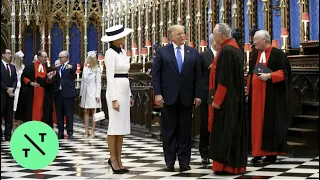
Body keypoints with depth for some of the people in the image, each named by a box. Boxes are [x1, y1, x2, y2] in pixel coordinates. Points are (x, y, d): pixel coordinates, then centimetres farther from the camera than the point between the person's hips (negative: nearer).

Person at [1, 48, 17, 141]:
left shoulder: (13, 67, 16)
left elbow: (15, 80, 11)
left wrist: (12, 88, -7)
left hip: (11, 93, 6)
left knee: (9, 115, 4)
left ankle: (8, 135, 6)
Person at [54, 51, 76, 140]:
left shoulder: (72, 66, 0)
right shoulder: (58, 68, 18)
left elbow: (73, 69, -24)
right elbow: (56, 80, 13)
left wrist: (70, 67, -46)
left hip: (68, 93, -6)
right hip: (58, 94, 6)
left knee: (69, 114, -2)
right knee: (59, 114, 7)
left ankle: (70, 133, 3)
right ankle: (60, 133, 12)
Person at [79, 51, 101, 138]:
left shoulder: (97, 70, -3)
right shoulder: (85, 69, 12)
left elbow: (98, 83, -5)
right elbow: (82, 82, 15)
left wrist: (97, 95, -11)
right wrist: (81, 94, 11)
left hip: (93, 93, -5)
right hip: (85, 93, 5)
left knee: (93, 112, 0)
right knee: (86, 112, 3)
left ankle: (92, 132, 3)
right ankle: (86, 131, 5)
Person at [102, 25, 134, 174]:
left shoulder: (123, 52, 14)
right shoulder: (110, 53, -11)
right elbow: (110, 78, -16)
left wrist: (129, 95, 17)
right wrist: (114, 99, -19)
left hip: (124, 91, 9)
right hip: (115, 92, -9)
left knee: (123, 127, 8)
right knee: (115, 127, -4)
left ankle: (118, 159, 14)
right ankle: (113, 160, 3)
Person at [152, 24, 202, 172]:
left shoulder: (193, 52, 9)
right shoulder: (162, 52, 3)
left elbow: (197, 76, 7)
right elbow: (156, 74, 0)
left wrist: (197, 95, 0)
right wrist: (157, 93, -9)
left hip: (186, 97, 2)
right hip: (168, 97, -1)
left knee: (185, 131, 5)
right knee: (169, 131, 4)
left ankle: (184, 162, 11)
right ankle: (170, 162, 11)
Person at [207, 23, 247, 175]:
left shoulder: (226, 50, -19)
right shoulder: (235, 48, 12)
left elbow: (224, 78, -22)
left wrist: (217, 100, -19)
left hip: (226, 99, -10)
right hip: (234, 97, 10)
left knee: (224, 130, -5)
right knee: (233, 129, 13)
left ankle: (225, 165, 0)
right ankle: (236, 162, 19)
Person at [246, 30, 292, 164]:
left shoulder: (277, 54, -4)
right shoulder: (255, 55, 15)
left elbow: (284, 72, -8)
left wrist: (269, 76, -21)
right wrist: (249, 92, 12)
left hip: (272, 96, -6)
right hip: (256, 95, 6)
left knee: (271, 123, -3)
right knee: (257, 122, 4)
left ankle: (271, 153, 4)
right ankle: (257, 153, 7)